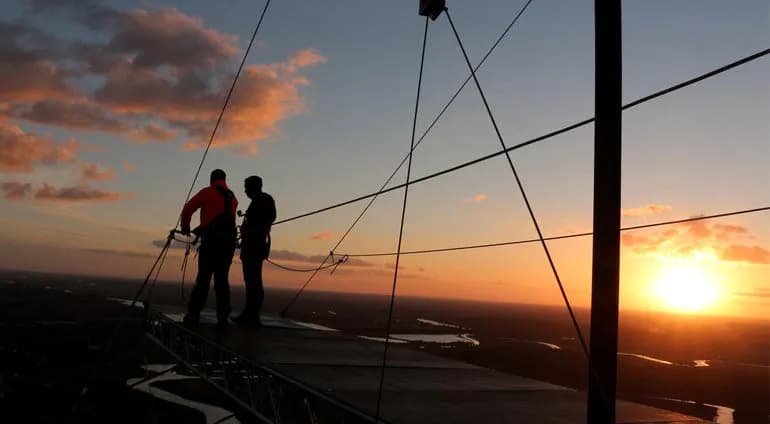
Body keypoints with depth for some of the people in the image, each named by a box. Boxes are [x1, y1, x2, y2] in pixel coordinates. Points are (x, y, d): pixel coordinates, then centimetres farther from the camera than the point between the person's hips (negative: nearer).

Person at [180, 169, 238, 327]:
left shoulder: (208, 192, 3)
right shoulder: (232, 198, 19)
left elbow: (188, 209, -2)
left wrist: (185, 228, 14)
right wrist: (201, 230, 24)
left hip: (212, 241, -5)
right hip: (229, 241, 5)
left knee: (203, 278, -5)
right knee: (222, 279, 9)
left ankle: (193, 315, -8)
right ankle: (223, 317, 6)